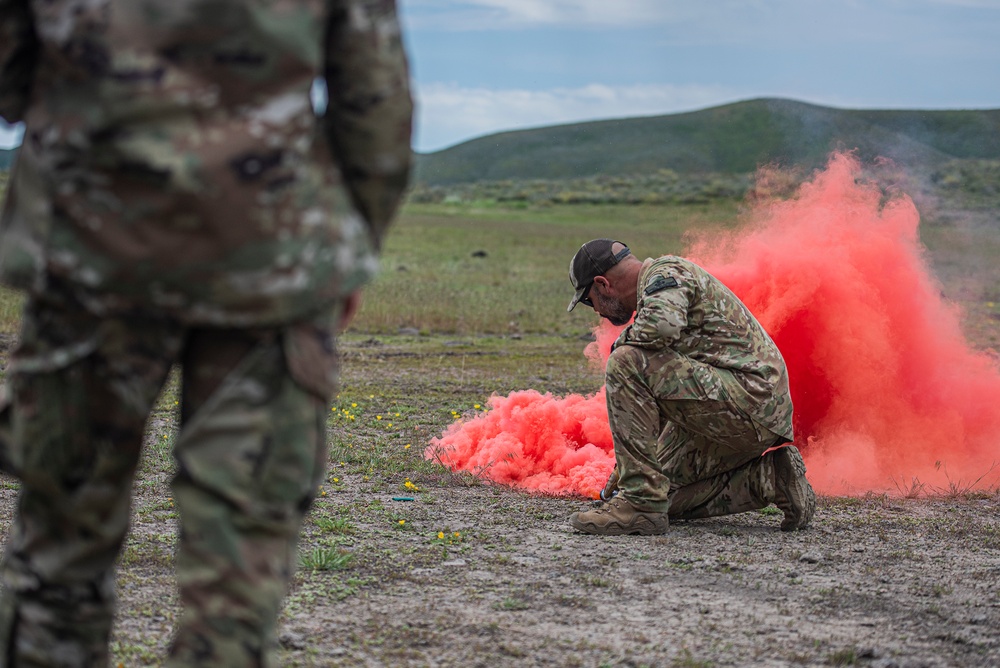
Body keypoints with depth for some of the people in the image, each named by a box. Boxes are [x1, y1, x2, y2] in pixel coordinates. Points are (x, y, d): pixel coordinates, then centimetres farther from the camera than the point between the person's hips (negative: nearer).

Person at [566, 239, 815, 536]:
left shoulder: (666, 272, -6)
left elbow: (661, 324, -32)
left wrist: (623, 343, -8)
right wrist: (624, 466, 37)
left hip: (749, 396, -11)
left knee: (627, 363, -20)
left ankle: (641, 502, -21)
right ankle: (768, 478, 9)